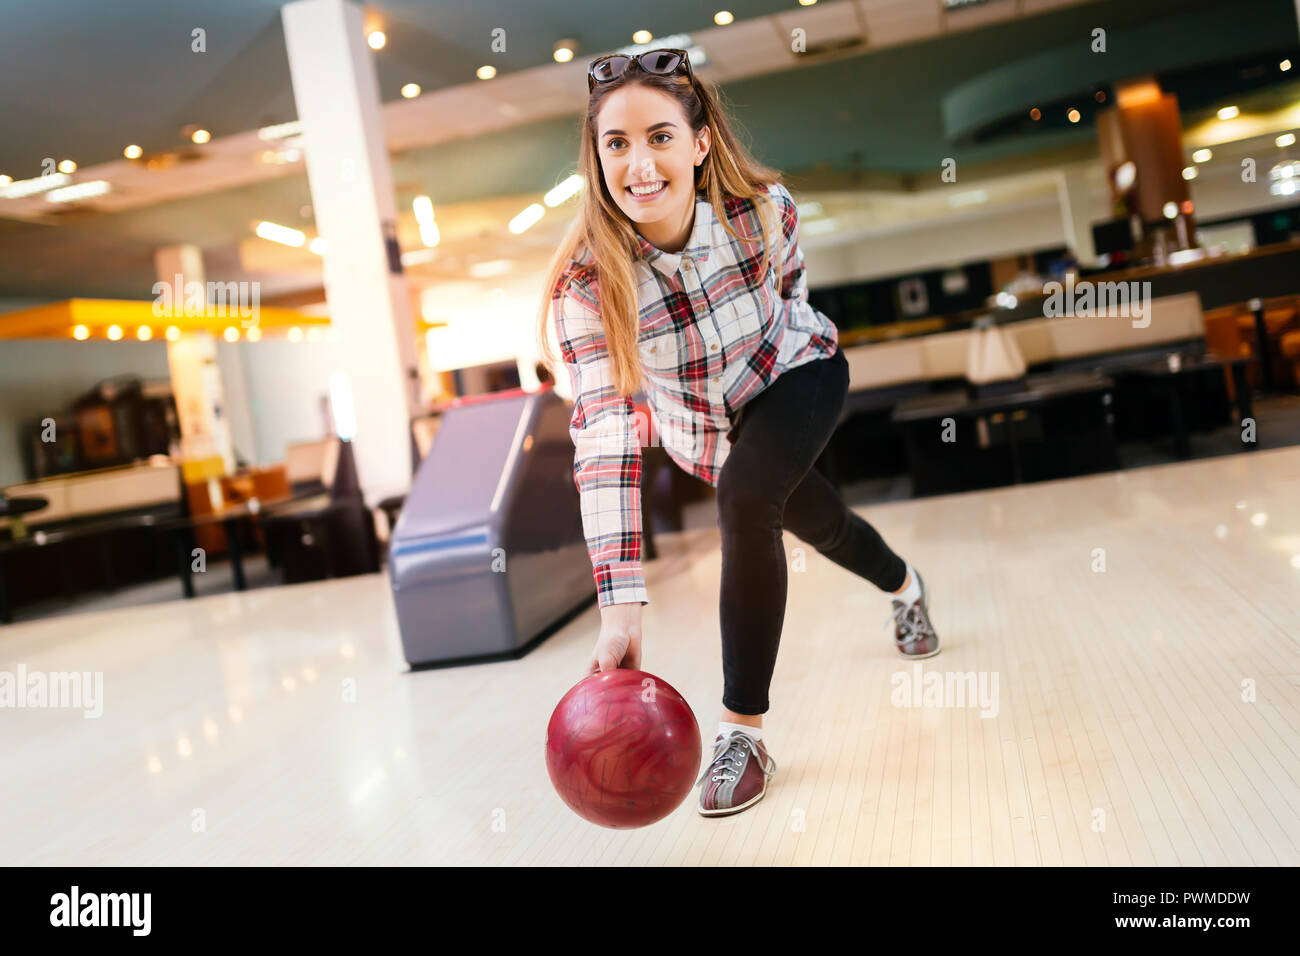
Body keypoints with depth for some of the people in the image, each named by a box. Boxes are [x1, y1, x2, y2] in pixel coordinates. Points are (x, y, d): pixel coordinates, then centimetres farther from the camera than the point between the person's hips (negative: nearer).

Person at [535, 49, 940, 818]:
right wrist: (622, 607, -48)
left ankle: (744, 733, -16)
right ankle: (905, 587, 61)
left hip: (798, 374, -1)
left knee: (746, 495, -31)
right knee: (818, 523, 23)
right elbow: (603, 435, -41)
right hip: (703, 424, 2)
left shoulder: (765, 209, -31)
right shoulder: (588, 278, -34)